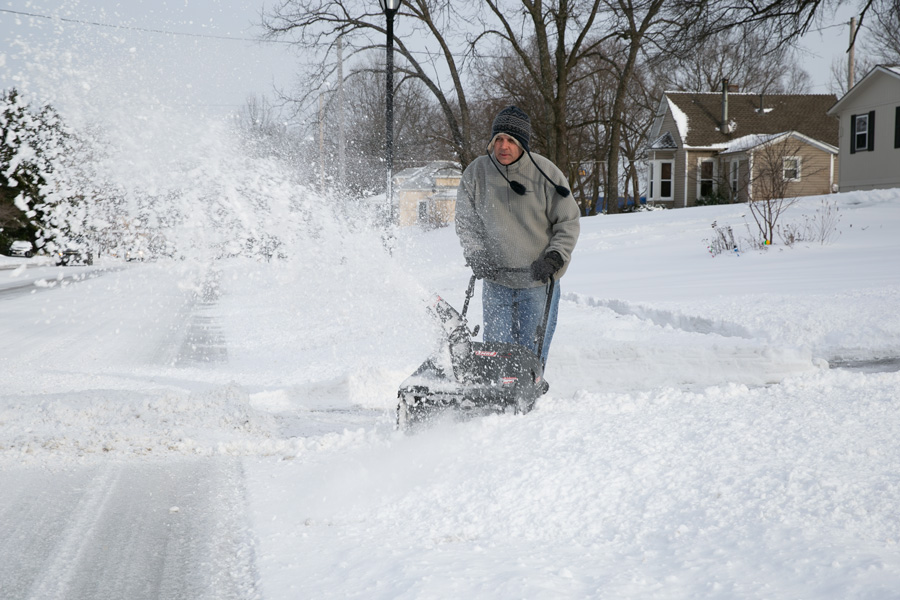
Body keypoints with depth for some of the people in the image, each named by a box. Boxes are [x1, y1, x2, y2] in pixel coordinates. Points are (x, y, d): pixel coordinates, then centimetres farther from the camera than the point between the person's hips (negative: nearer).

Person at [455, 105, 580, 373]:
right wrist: (476, 256, -7)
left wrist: (554, 258, -14)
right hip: (496, 277, 2)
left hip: (539, 280, -1)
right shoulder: (476, 173, -3)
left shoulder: (545, 172, -9)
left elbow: (569, 221, -2)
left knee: (532, 351, 2)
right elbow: (465, 221, 8)